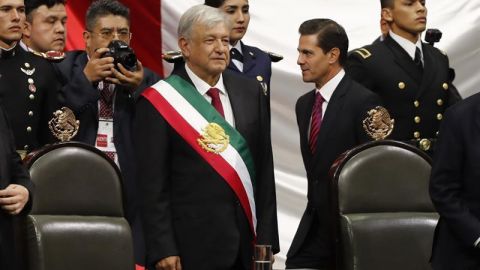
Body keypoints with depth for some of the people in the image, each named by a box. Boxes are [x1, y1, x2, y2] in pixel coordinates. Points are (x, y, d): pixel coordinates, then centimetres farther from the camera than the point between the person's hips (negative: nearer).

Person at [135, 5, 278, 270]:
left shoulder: (250, 91, 8)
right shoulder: (160, 101, -5)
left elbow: (265, 168, 9)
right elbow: (153, 184, -7)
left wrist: (267, 237, 3)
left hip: (248, 240, 4)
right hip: (193, 245, -4)